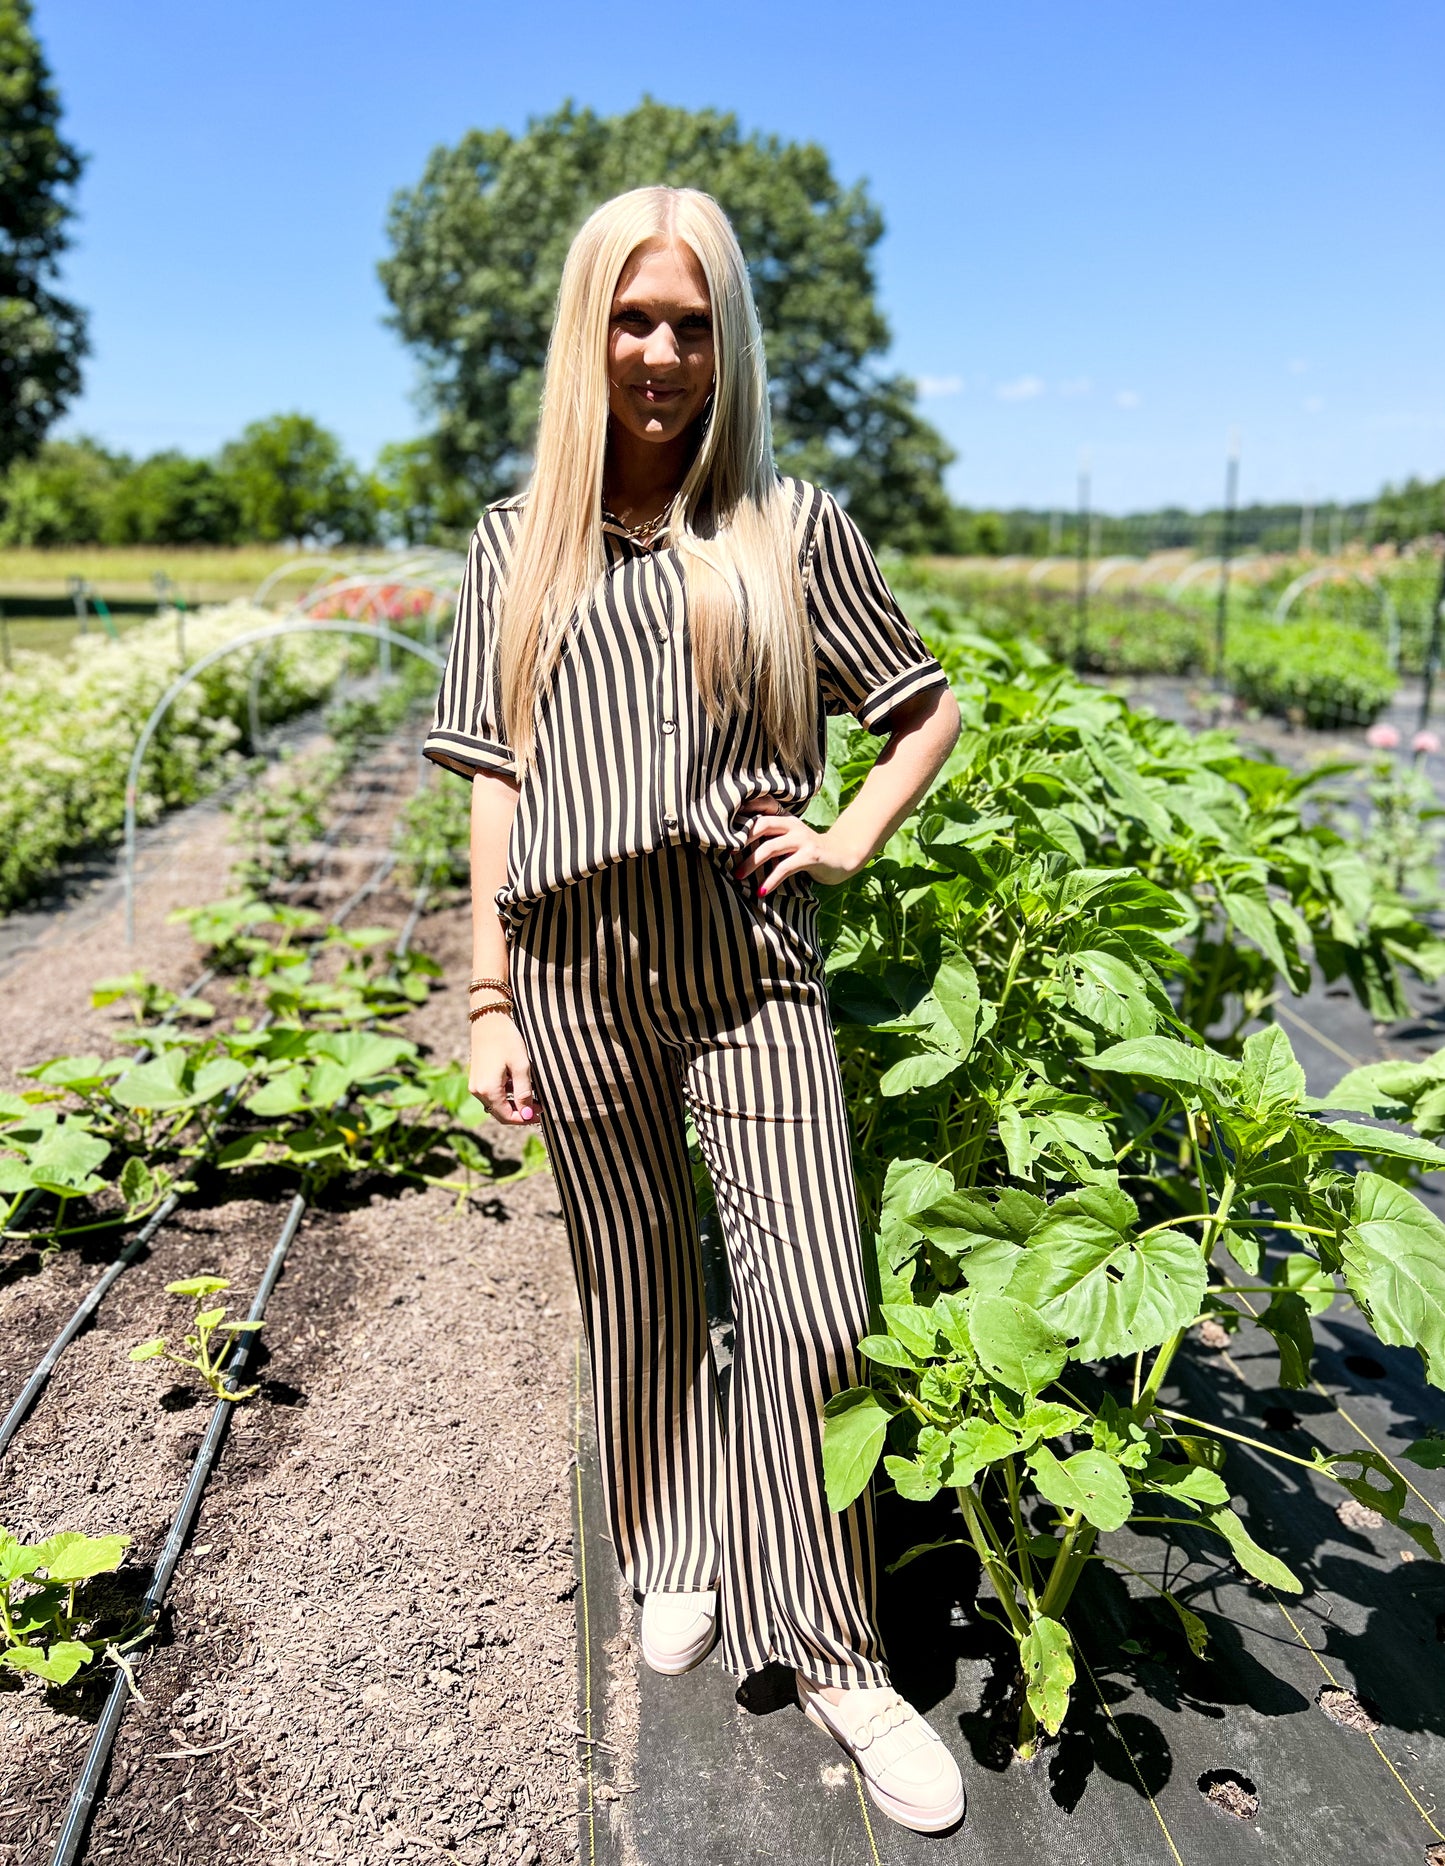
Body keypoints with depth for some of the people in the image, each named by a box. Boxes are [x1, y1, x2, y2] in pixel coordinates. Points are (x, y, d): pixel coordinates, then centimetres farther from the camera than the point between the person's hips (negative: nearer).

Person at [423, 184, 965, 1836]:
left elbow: (927, 707, 16)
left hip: (749, 964, -1)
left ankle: (834, 1655, 18)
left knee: (812, 1306, -3)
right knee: (635, 1282, 14)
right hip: (577, 968, 1)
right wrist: (488, 1000, 3)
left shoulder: (791, 526, 7)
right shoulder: (519, 540, 9)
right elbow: (495, 778, 7)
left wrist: (855, 839, 0)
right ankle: (671, 1556, 39)